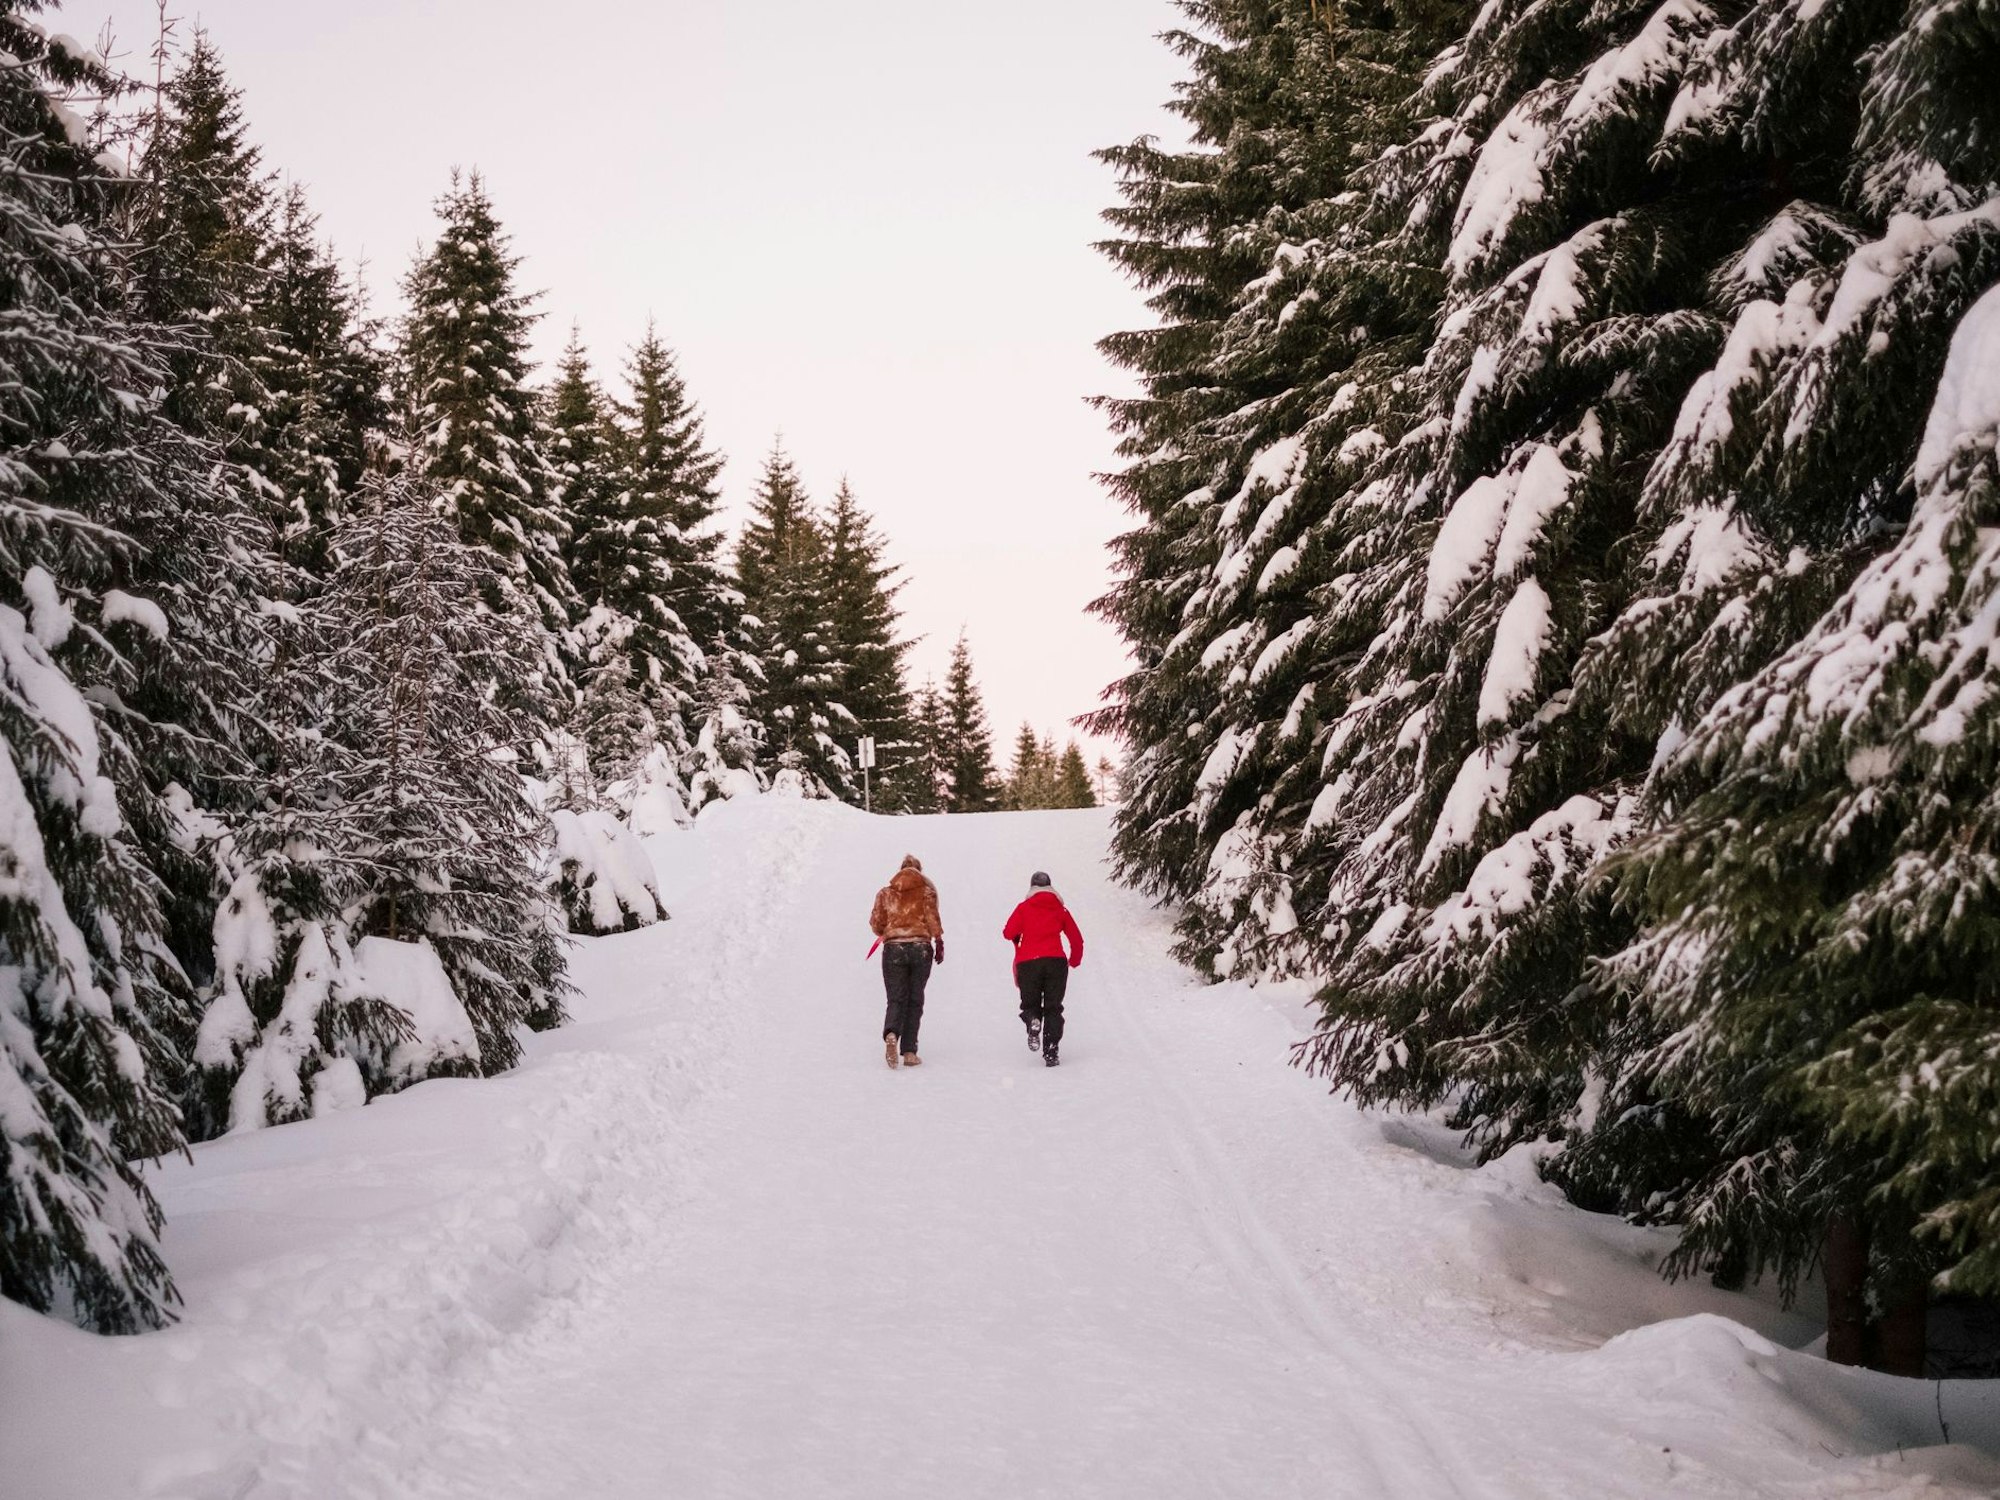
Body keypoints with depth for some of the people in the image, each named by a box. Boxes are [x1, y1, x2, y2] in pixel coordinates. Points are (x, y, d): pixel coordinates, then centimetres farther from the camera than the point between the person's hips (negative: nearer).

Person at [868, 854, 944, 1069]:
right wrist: (939, 942, -3)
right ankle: (909, 1051, 2)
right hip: (921, 948, -1)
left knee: (896, 999, 1)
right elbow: (932, 916, -7)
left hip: (893, 948, 1)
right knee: (915, 1001, 8)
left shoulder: (885, 893, 10)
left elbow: (876, 924, 9)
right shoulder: (926, 890, 6)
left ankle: (891, 1035, -30)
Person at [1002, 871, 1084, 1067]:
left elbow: (1009, 933, -5)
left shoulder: (1023, 908, 6)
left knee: (1030, 1004, 15)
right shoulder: (1060, 909, 11)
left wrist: (1017, 940, 19)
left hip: (1028, 963, -1)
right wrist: (1075, 961, 32)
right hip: (1055, 962, 1)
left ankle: (1033, 1020, -20)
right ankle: (1051, 1053, -5)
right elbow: (1077, 939, 14)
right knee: (1053, 1008, 8)